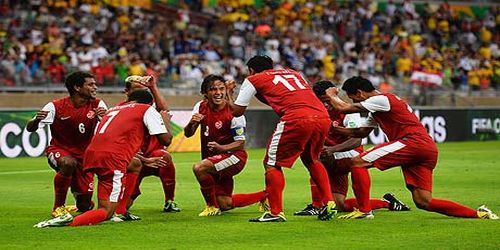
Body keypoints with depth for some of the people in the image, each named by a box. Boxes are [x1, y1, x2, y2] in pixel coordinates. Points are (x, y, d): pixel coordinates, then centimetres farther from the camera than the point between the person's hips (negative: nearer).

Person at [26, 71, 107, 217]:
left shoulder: (97, 105, -7)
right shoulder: (56, 106, -14)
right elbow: (30, 129, -15)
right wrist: (36, 120, -39)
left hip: (83, 154, 3)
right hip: (58, 150, -3)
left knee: (85, 206, -2)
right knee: (68, 163, -40)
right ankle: (58, 207, -19)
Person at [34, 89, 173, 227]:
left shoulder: (112, 110, 32)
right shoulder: (147, 109, 13)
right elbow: (166, 140, 8)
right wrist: (166, 121, 30)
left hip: (91, 154, 7)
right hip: (113, 158, -7)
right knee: (106, 212, -4)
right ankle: (70, 222, -31)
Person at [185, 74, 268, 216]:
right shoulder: (201, 107, -1)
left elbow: (240, 143, -16)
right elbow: (188, 134, 0)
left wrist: (221, 148, -34)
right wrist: (191, 124, -24)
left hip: (234, 156, -7)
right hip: (213, 159, 7)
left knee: (199, 168, -32)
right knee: (225, 204, 9)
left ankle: (212, 206, -13)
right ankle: (263, 196, 31)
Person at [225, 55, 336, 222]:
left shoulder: (253, 80, 18)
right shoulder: (293, 73, 33)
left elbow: (237, 111, 21)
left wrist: (229, 92, 40)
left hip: (296, 119, -6)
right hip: (323, 117, 6)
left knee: (272, 164, 8)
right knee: (311, 160, 28)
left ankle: (276, 213, 2)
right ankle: (329, 203, 19)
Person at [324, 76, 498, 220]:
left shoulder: (381, 99, -4)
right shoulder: (376, 110, 28)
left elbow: (343, 108, -7)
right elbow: (361, 132, 35)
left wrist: (331, 95, 13)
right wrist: (335, 129, 24)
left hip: (414, 141, -10)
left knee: (358, 162, -8)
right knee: (423, 202, 3)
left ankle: (364, 210, -10)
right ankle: (478, 214, 3)